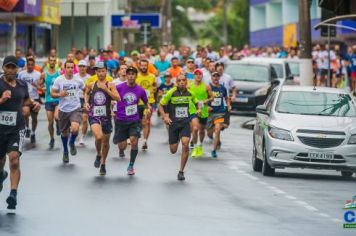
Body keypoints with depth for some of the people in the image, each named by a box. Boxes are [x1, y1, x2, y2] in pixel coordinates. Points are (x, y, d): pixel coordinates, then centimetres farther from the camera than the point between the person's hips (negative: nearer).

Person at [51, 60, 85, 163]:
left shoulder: (78, 81, 0)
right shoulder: (59, 80, -3)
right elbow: (52, 93, -1)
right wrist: (59, 94, -21)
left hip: (75, 109, -1)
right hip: (63, 110, 1)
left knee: (75, 129, -25)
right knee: (64, 132, 13)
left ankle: (72, 143, 9)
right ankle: (65, 151, 38)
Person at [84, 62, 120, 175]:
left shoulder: (110, 85, -1)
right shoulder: (91, 85, 4)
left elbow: (117, 98, -14)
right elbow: (86, 93, 26)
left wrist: (106, 89, -20)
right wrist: (86, 102, 8)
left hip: (106, 116, 1)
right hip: (94, 116, -1)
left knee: (106, 141, 12)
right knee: (99, 137, -25)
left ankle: (103, 164, 33)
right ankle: (98, 155, 6)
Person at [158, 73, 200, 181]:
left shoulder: (190, 93, 1)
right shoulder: (171, 93, -8)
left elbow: (195, 102, 22)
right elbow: (160, 105, 0)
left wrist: (198, 109, 3)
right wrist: (165, 117, -13)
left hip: (185, 123, 1)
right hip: (173, 123, -1)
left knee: (185, 144, -21)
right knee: (173, 150, 2)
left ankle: (181, 171, -11)